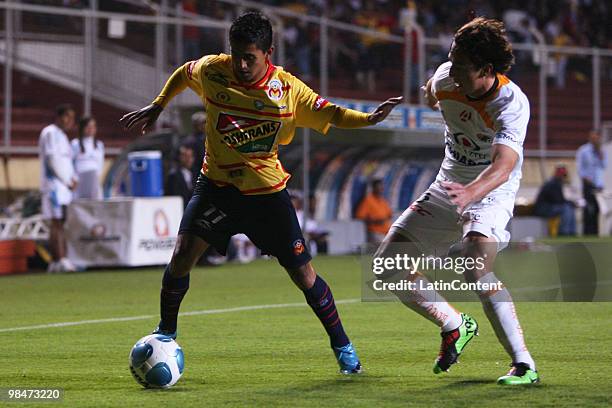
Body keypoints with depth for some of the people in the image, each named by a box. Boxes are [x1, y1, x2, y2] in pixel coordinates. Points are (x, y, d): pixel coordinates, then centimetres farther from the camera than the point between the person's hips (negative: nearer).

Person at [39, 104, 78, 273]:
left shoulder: (62, 136, 22)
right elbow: (53, 160, -16)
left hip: (65, 187, 10)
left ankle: (54, 263, 3)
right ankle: (61, 260, -23)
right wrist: (68, 181, -11)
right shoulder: (50, 133, -8)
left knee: (61, 224, 5)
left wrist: (74, 179, 8)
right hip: (54, 184, -10)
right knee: (57, 223, -15)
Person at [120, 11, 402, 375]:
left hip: (267, 191, -1)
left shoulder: (288, 89, -13)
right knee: (183, 254, -17)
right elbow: (183, 73, 12)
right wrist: (157, 107, 13)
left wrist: (368, 119, -24)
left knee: (303, 274, -2)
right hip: (217, 184, 1)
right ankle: (166, 333, 6)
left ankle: (342, 346, 15)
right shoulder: (212, 71, -10)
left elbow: (330, 114, -7)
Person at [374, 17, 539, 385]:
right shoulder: (447, 78, -12)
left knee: (475, 268, -33)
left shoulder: (512, 103, -29)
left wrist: (471, 193, -61)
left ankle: (524, 364, -28)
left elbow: (502, 169, -43)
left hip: (492, 194, -7)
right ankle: (456, 327, 21)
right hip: (448, 188, 7)